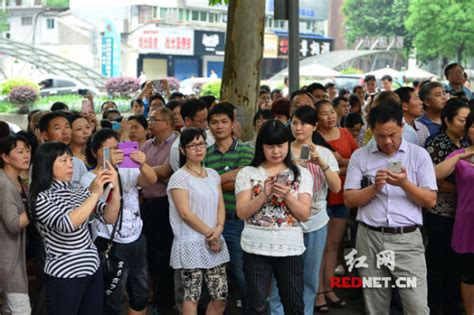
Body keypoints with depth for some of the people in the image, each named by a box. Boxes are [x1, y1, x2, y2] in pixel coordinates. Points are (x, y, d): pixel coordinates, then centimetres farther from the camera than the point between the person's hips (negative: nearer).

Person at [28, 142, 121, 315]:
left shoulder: (78, 191, 7)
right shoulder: (42, 198, -11)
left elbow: (109, 217, 0)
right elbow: (67, 224, -27)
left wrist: (114, 188, -14)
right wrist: (95, 193, -26)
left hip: (92, 269, 6)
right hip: (64, 275, -6)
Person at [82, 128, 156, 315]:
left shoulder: (128, 172, 4)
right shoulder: (89, 179, -7)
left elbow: (151, 181, -15)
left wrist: (143, 164, -37)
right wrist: (108, 167, -44)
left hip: (136, 242, 5)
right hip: (110, 246, -5)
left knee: (141, 296, 18)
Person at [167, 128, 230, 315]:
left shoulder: (213, 175, 12)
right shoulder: (179, 177, -8)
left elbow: (220, 206, 9)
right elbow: (185, 213, -14)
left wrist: (218, 229, -10)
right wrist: (210, 233, -12)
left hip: (214, 244, 6)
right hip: (191, 245, -6)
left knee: (221, 296, 5)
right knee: (192, 297, 0)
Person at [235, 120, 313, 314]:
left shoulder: (301, 174, 4)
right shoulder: (247, 173, 1)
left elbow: (305, 214, -3)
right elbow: (242, 212, -6)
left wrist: (287, 195, -19)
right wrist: (264, 194, -19)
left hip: (290, 247, 1)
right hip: (256, 247, -1)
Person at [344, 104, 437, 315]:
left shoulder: (419, 155, 3)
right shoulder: (360, 156, 5)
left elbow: (431, 201, 0)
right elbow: (349, 200, 2)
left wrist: (405, 184, -16)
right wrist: (374, 188, -14)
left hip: (407, 239, -1)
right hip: (370, 239, 1)